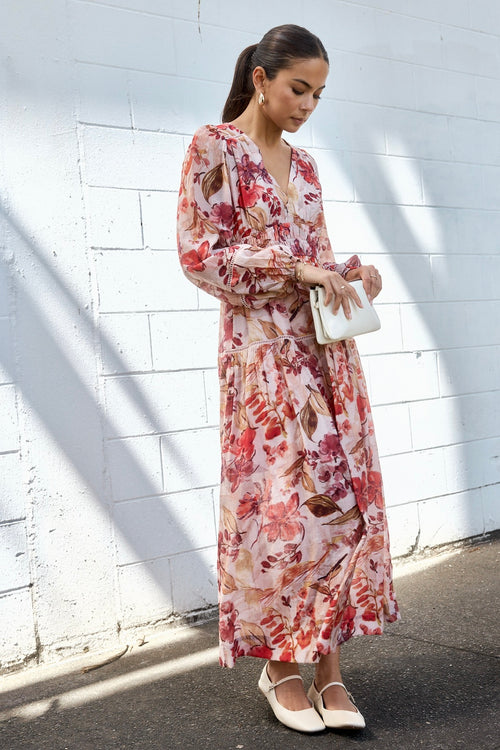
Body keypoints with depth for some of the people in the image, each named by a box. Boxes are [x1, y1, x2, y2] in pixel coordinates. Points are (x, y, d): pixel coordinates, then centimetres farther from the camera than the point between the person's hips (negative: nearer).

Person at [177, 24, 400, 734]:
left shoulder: (303, 164, 17)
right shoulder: (214, 147, -2)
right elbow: (199, 256, -10)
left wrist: (350, 269, 0)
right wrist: (297, 268, -16)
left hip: (325, 345, 6)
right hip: (262, 349, -6)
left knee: (338, 495, 2)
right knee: (280, 502, -3)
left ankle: (327, 658, 12)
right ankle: (280, 662, 14)